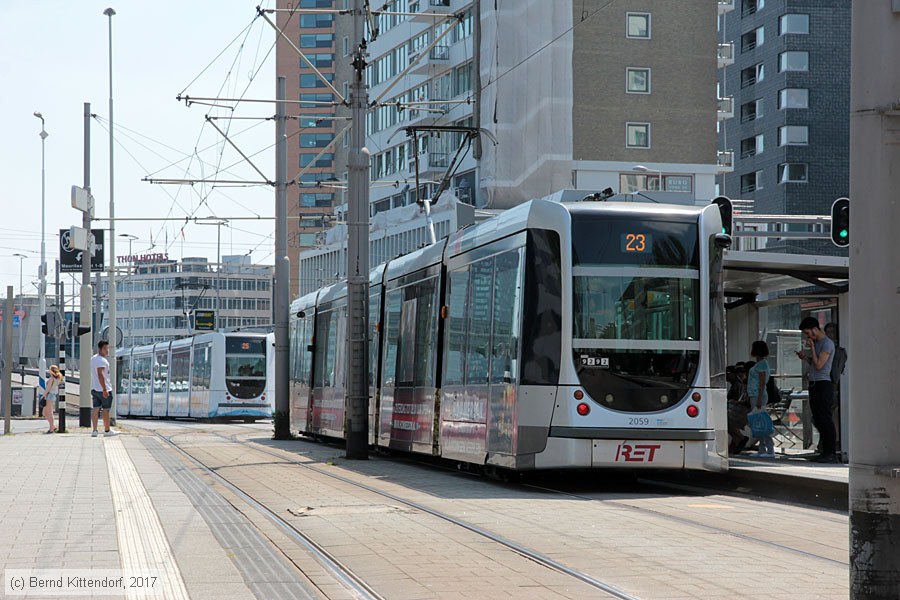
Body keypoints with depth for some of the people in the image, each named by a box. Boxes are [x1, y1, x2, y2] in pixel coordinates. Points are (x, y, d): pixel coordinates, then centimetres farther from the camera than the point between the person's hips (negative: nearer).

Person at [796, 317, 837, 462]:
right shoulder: (816, 343, 20)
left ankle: (831, 454, -12)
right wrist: (805, 357, 10)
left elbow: (819, 365, -15)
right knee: (818, 421, 8)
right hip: (814, 385, 10)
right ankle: (825, 452, 10)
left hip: (823, 385, -10)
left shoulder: (827, 343, -9)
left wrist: (812, 348, -8)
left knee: (825, 420, -11)